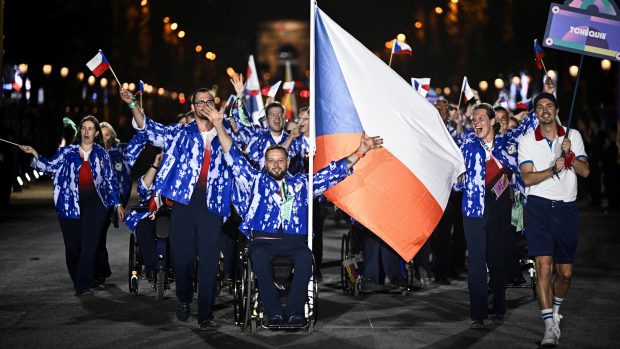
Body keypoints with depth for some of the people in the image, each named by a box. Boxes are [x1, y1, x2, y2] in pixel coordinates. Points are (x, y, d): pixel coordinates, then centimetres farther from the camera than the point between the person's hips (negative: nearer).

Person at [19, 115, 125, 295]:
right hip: (70, 205, 1)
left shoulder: (101, 154, 7)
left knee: (89, 245, -10)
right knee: (72, 246, 3)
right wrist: (35, 154, -14)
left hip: (95, 205, -1)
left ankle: (82, 285, -6)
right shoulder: (68, 151, 7)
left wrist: (117, 203, 8)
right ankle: (78, 281, 21)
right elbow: (50, 166, 1)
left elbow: (110, 179, 9)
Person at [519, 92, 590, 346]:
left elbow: (585, 172, 2)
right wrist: (552, 169, -21)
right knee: (543, 266, -14)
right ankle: (550, 326, -12)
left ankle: (555, 309, 39)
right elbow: (527, 178, -6)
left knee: (565, 271, 10)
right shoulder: (527, 142, 3)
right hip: (539, 206, -2)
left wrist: (569, 154, -15)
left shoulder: (573, 136, 8)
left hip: (566, 208, 2)